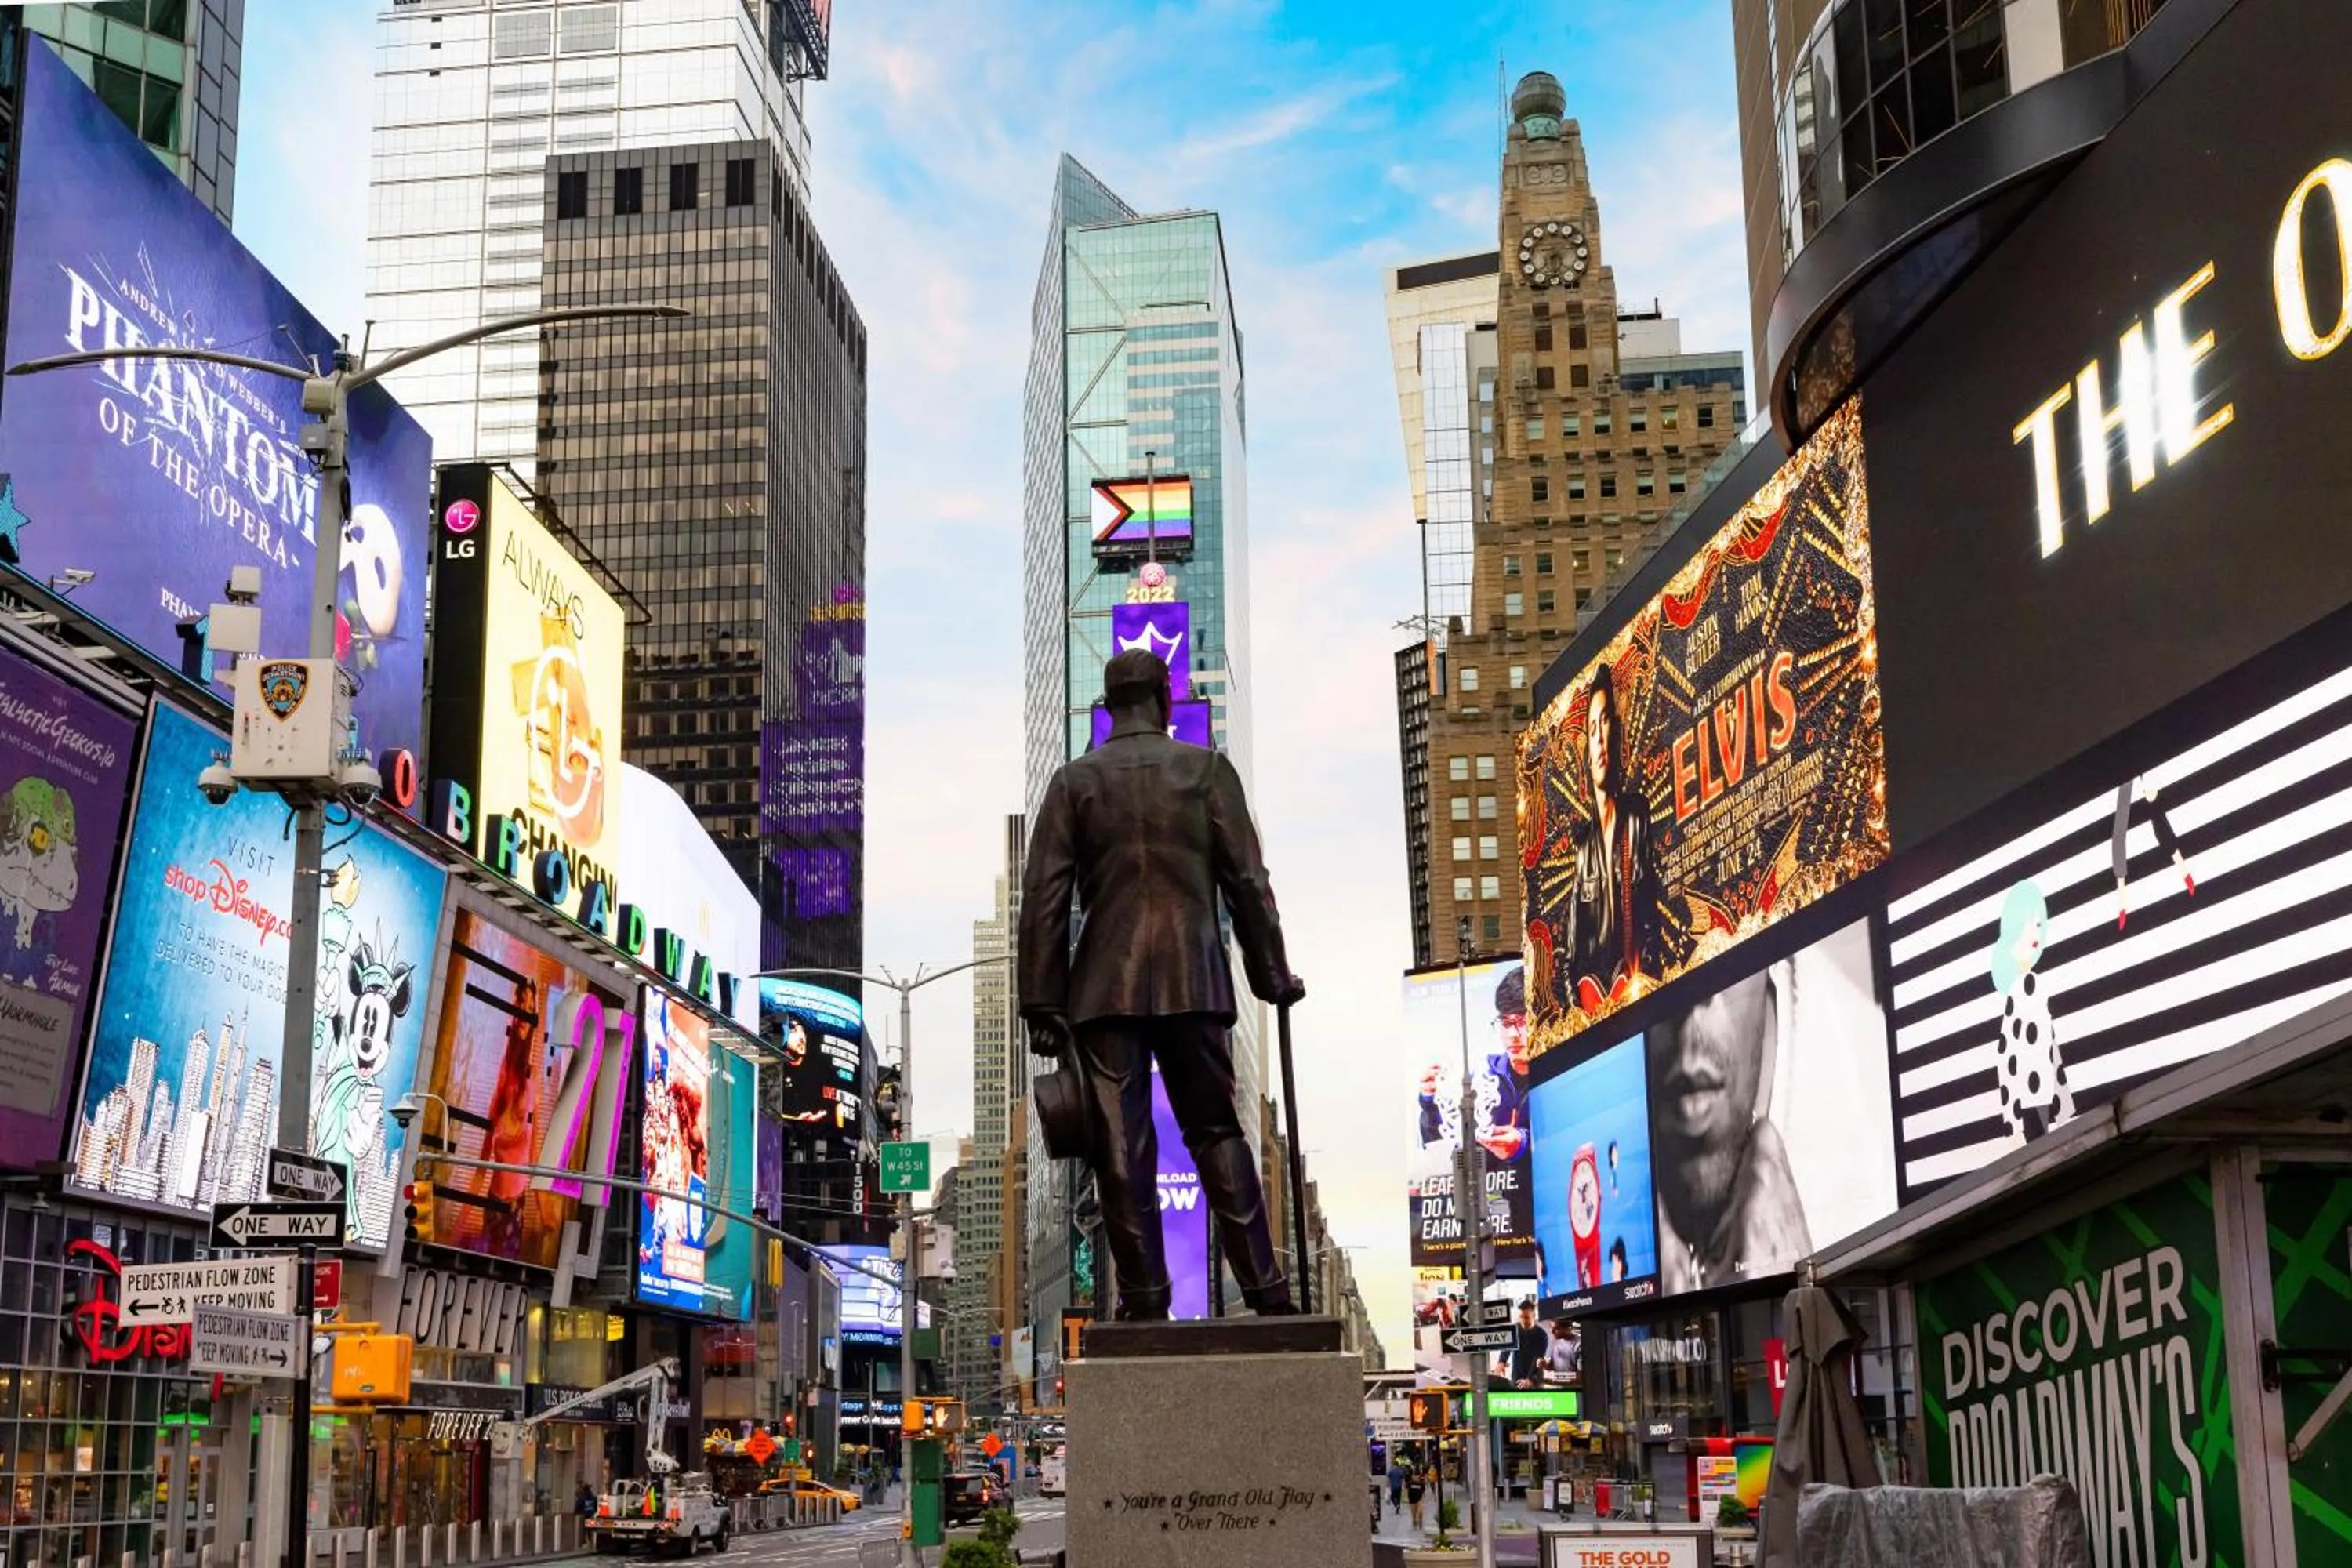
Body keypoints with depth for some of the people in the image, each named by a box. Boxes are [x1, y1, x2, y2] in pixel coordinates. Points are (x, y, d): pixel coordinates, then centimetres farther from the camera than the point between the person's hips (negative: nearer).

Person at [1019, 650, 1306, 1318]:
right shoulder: (1207, 768, 6)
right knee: (1217, 1133, 7)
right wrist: (1272, 975, 10)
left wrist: (1043, 1004, 2)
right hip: (1194, 980, 1)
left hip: (1105, 985, 0)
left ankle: (1144, 1296, -1)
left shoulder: (1074, 780, 6)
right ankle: (1263, 1288, 3)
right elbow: (1247, 881, 3)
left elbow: (1044, 897, 0)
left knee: (1122, 1145, 1)